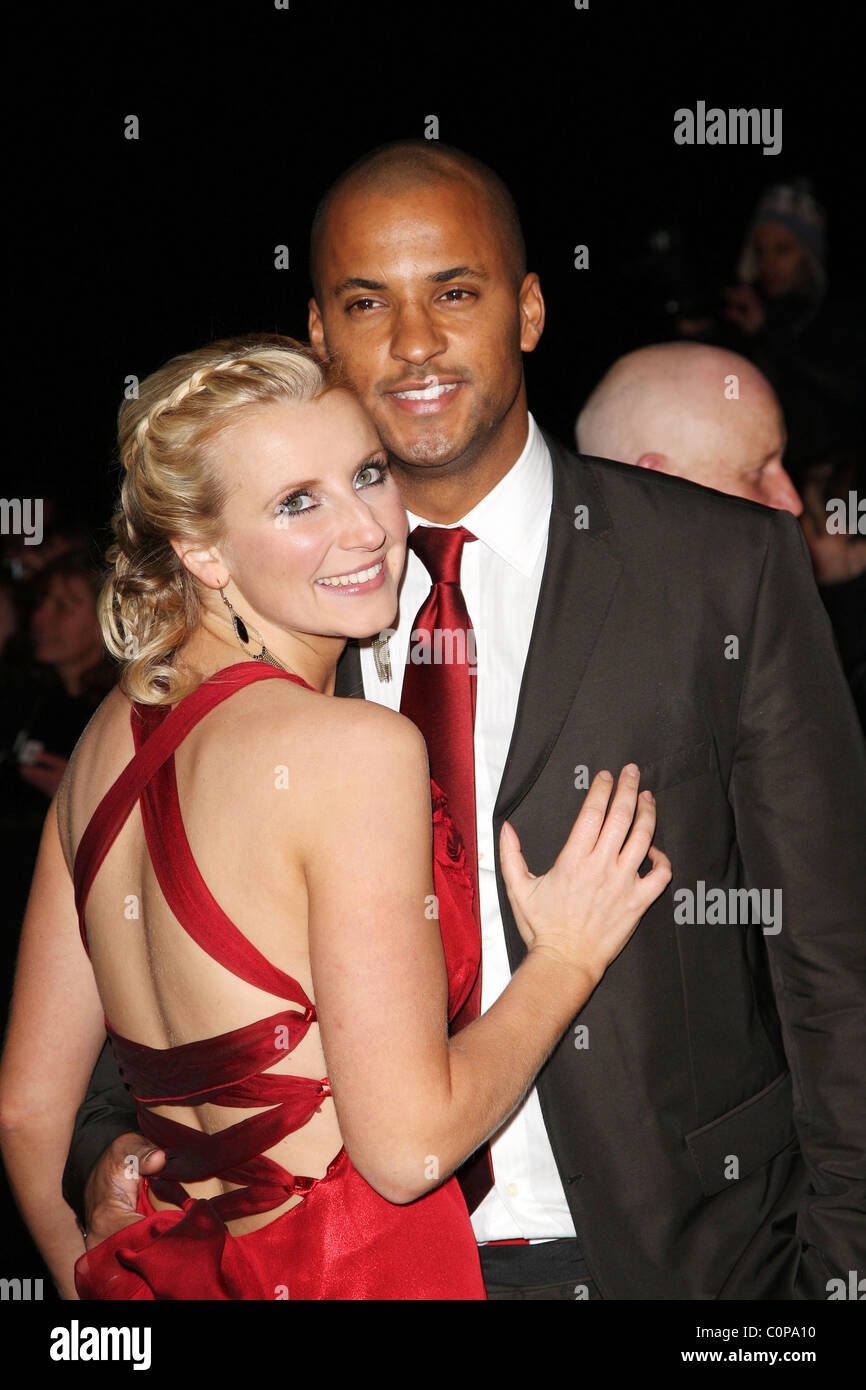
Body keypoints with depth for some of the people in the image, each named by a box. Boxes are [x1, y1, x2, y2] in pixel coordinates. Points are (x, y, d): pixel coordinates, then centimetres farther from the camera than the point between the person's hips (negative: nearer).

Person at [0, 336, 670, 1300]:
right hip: (352, 1274, -6)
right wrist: (566, 957, -6)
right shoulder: (358, 748, -19)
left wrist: (94, 1279, 20)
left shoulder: (114, 732, 3)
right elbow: (408, 1145, -19)